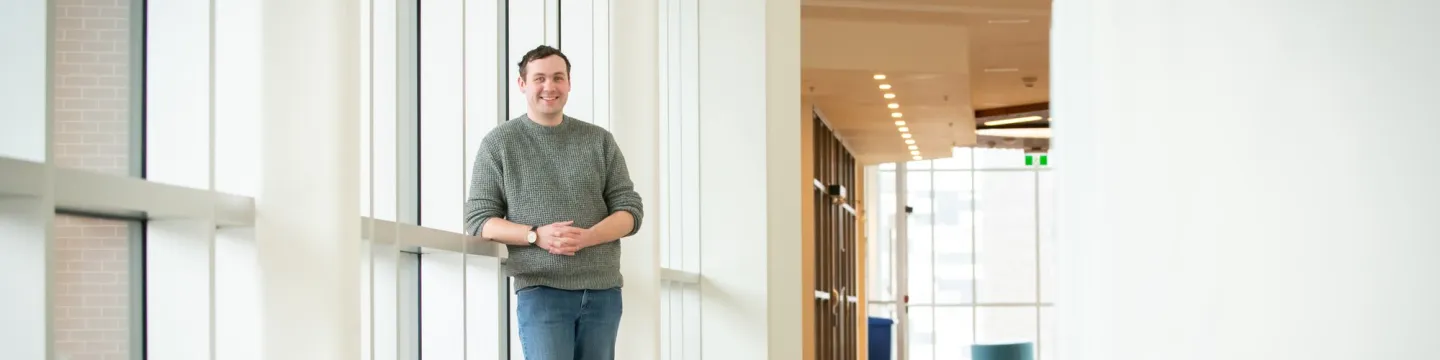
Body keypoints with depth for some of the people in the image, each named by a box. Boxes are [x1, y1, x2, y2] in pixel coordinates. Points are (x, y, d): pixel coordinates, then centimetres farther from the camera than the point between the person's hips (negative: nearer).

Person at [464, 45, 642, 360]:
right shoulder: (499, 143, 4)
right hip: (541, 290, -3)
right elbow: (478, 219, 1)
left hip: (603, 290, 3)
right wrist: (536, 236, -16)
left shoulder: (600, 140, 10)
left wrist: (586, 237, -13)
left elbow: (630, 210, 7)